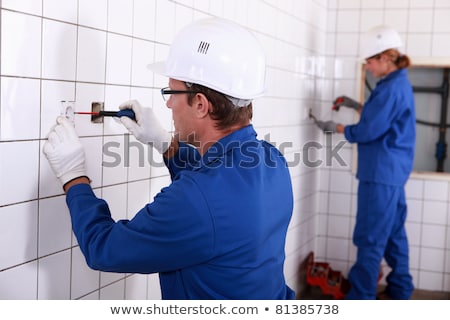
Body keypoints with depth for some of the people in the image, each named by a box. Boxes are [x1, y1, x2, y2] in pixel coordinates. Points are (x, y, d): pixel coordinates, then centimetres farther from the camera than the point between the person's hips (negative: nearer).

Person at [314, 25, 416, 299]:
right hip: (394, 171, 10)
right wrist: (356, 106, 15)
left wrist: (335, 128, -3)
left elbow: (368, 132, -16)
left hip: (381, 173, -10)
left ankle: (360, 297, 3)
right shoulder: (401, 84, 13)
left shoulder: (391, 88, -17)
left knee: (370, 239, -4)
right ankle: (400, 290, 27)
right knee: (394, 232, 17)